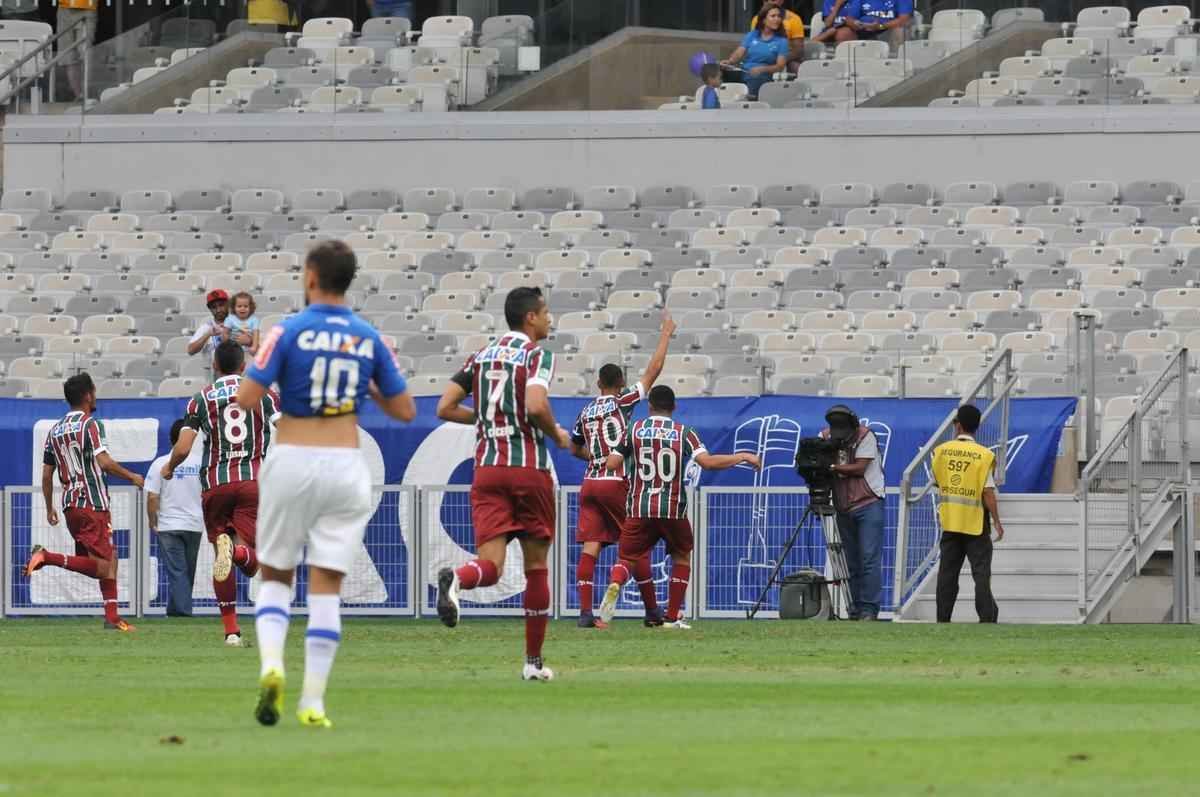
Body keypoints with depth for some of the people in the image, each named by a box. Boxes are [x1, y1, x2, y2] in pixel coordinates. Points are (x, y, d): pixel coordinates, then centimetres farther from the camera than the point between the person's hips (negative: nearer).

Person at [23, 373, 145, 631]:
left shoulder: (55, 431, 14)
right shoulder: (91, 424, -7)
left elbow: (46, 475, 14)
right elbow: (104, 462, -18)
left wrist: (50, 509, 22)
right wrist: (132, 477, -4)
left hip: (70, 503, 8)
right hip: (93, 504, -8)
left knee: (109, 560, 15)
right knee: (100, 566, -10)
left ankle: (112, 617, 10)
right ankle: (46, 557, -23)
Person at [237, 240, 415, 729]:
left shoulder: (290, 331, -6)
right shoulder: (369, 340, 4)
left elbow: (247, 399, -11)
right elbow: (405, 411, 8)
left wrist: (254, 373, 11)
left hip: (292, 464, -2)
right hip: (345, 465, 2)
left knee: (274, 575, 13)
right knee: (326, 586, 2)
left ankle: (271, 665, -13)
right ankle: (313, 702, -3)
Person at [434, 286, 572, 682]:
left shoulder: (482, 356, 14)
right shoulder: (538, 355, -3)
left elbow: (445, 408, 11)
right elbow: (536, 405, -20)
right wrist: (557, 434, -1)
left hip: (487, 468, 4)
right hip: (529, 467, -4)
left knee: (490, 566, -6)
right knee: (536, 566, 11)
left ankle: (455, 579, -43)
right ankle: (534, 661, 14)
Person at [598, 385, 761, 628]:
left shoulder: (634, 430, 4)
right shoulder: (683, 433, 0)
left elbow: (612, 464, 0)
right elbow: (707, 461, -12)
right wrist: (743, 457, -1)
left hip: (639, 508, 0)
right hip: (673, 509, 0)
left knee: (629, 557, 10)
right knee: (681, 556, 21)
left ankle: (615, 583, -25)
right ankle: (673, 616, 14)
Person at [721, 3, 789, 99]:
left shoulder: (781, 41, 8)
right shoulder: (752, 35, 16)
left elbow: (780, 66, 0)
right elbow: (739, 54, 7)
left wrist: (762, 69, -19)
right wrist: (729, 61, -17)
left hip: (763, 76, -3)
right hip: (744, 72, 3)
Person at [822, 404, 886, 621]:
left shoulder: (865, 436, -9)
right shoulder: (826, 437, 5)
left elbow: (860, 468, -17)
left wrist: (832, 467, -24)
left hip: (869, 505, -5)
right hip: (844, 509, 5)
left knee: (870, 558, -12)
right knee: (852, 562, 3)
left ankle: (869, 609, -13)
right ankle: (856, 609, 7)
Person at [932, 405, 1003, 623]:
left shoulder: (941, 451, -1)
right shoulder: (984, 455, -11)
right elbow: (988, 492, -13)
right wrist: (997, 521, -6)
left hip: (949, 522, 3)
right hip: (975, 523, -3)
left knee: (947, 572, 9)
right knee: (981, 572, 1)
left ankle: (943, 619, 9)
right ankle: (987, 617, -4)